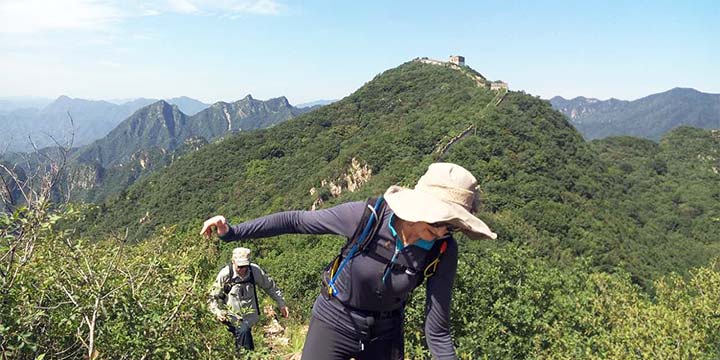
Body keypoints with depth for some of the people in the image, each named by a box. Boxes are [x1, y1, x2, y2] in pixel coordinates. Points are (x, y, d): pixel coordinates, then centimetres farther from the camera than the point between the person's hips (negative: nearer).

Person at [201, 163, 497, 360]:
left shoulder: (442, 252, -21)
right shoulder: (365, 216, -28)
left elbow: (437, 332, -14)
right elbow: (296, 220, -14)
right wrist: (233, 232, -13)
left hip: (385, 334, 2)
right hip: (335, 322, -2)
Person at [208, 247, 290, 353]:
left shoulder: (255, 271, -6)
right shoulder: (225, 274, -11)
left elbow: (270, 287, 9)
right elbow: (213, 297, -2)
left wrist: (282, 304, 13)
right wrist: (217, 311, -19)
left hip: (250, 314, 2)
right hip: (233, 315, -2)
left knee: (243, 331, -20)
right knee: (244, 332, -25)